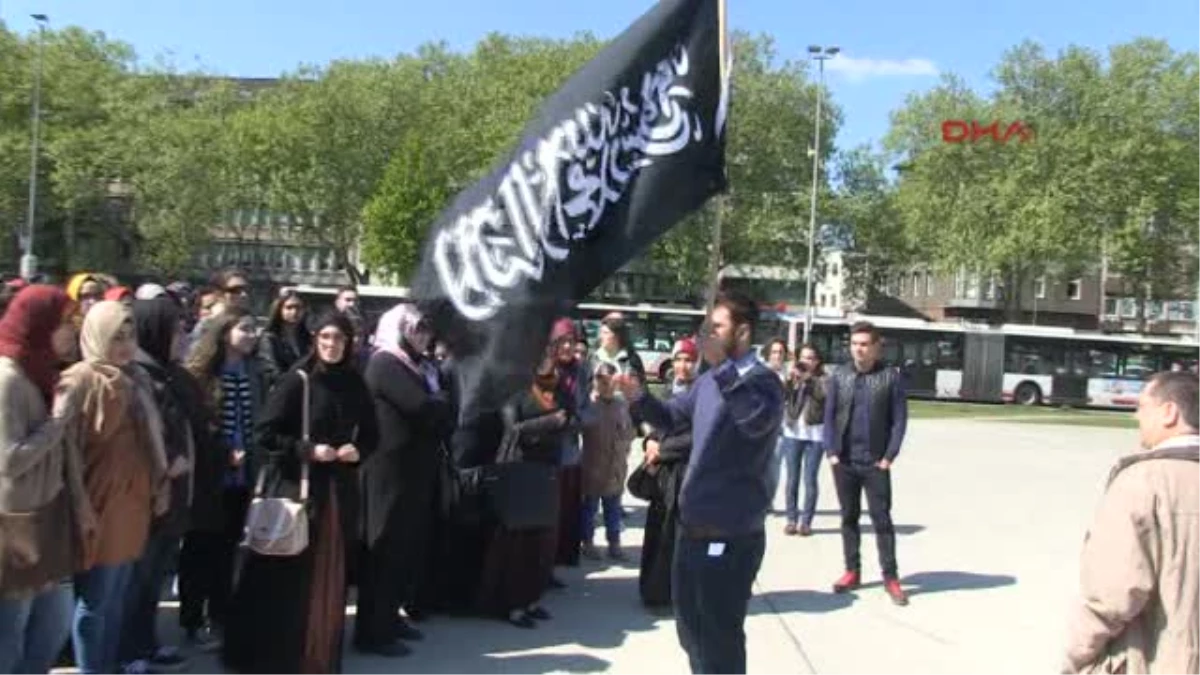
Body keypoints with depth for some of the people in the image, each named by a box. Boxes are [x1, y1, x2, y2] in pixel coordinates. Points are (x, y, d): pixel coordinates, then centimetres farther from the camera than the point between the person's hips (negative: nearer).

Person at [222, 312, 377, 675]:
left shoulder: (355, 385, 6)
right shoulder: (297, 381, -7)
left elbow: (372, 434, 15)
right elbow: (266, 432, -9)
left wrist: (357, 450, -5)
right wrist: (308, 450, -16)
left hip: (340, 488, 4)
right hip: (297, 484, -4)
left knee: (329, 574, 9)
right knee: (289, 573, 0)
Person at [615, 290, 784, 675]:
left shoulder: (762, 380, -15)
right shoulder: (709, 380, 11)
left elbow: (757, 420, -36)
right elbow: (672, 417, 22)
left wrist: (724, 368, -33)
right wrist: (639, 397, 4)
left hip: (730, 535, -8)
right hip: (694, 526, 9)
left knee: (719, 637, 5)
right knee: (691, 628, 24)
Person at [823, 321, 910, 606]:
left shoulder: (891, 377, -2)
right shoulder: (839, 377, 4)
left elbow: (899, 420, -3)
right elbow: (829, 417, 5)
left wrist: (889, 456, -9)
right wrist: (831, 452, -4)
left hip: (876, 463, -3)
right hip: (844, 462, 3)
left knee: (881, 519, 0)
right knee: (849, 517, 11)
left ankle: (891, 577, 9)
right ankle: (852, 571, 21)